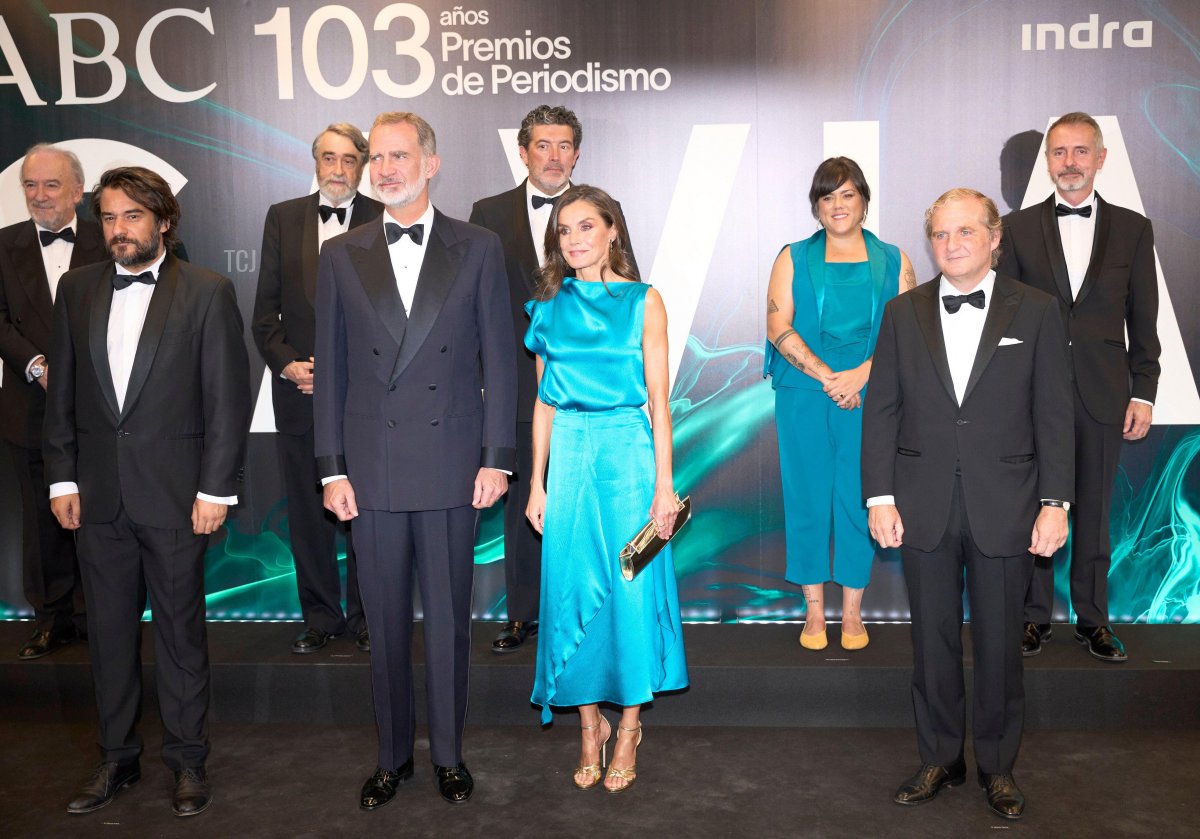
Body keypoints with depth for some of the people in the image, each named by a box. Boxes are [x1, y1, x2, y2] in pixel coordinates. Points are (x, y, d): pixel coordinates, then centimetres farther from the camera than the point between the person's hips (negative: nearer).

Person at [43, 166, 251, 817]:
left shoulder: (208, 292, -4)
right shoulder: (76, 288, 9)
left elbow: (228, 400, -6)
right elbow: (62, 392, 11)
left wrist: (216, 489, -10)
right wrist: (62, 477, 5)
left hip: (175, 494, -4)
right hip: (99, 495, 4)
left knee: (180, 630, 7)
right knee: (108, 630, 13)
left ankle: (187, 761, 22)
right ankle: (117, 758, 29)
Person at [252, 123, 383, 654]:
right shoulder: (283, 218, 9)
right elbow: (266, 310, 7)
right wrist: (287, 363, -7)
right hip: (299, 391, 3)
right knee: (308, 511, 9)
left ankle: (364, 616, 19)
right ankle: (319, 617, 22)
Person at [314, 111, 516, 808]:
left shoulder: (478, 248, 2)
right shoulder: (342, 255, 7)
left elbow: (498, 358, 1)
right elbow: (331, 368, 6)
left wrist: (496, 458, -4)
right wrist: (332, 469, 2)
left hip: (451, 468, -1)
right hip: (372, 471, 2)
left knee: (449, 619, 9)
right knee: (386, 622, 11)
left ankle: (449, 753, 27)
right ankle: (393, 756, 28)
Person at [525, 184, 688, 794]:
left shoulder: (643, 301, 1)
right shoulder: (551, 305, 9)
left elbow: (658, 396, -2)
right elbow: (544, 401, 10)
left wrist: (664, 483, -6)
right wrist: (537, 483, 6)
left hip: (627, 451, -2)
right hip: (568, 454, 3)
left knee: (631, 585, 2)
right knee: (572, 584, 5)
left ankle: (628, 727, 19)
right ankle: (590, 723, 21)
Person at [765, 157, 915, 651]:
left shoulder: (893, 262, 10)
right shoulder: (794, 259, 9)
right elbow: (778, 327, -3)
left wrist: (860, 374, -13)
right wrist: (827, 378, -11)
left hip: (870, 399, 0)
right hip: (804, 396, 0)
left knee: (858, 498, 3)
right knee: (808, 496, 3)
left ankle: (852, 611, 16)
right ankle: (814, 610, 15)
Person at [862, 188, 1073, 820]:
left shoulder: (1035, 311, 1)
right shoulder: (903, 313, 4)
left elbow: (1053, 414, -1)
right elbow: (880, 410, 3)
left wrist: (1055, 501, -7)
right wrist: (880, 497, -3)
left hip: (1004, 507, -1)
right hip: (924, 505, 1)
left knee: (999, 643, 9)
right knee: (934, 638, 11)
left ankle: (996, 766, 28)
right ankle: (940, 759, 28)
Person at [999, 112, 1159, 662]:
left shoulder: (1133, 229, 7)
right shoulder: (1018, 228, 4)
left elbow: (1143, 321, 7)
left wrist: (1144, 393, 1)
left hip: (1102, 395, 1)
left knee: (1094, 511, 9)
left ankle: (1092, 619, 22)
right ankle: (1035, 617, 18)